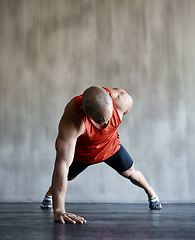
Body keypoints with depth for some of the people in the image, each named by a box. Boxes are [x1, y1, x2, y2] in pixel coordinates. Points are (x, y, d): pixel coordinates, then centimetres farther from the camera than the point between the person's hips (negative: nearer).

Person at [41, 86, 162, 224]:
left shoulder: (123, 100, -36)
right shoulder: (72, 120, -46)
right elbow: (62, 164, -49)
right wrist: (59, 211, -51)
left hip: (111, 146, 2)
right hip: (81, 152, -1)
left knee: (131, 173, 14)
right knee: (68, 176, 17)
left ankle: (151, 193, 47)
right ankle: (49, 194, 53)